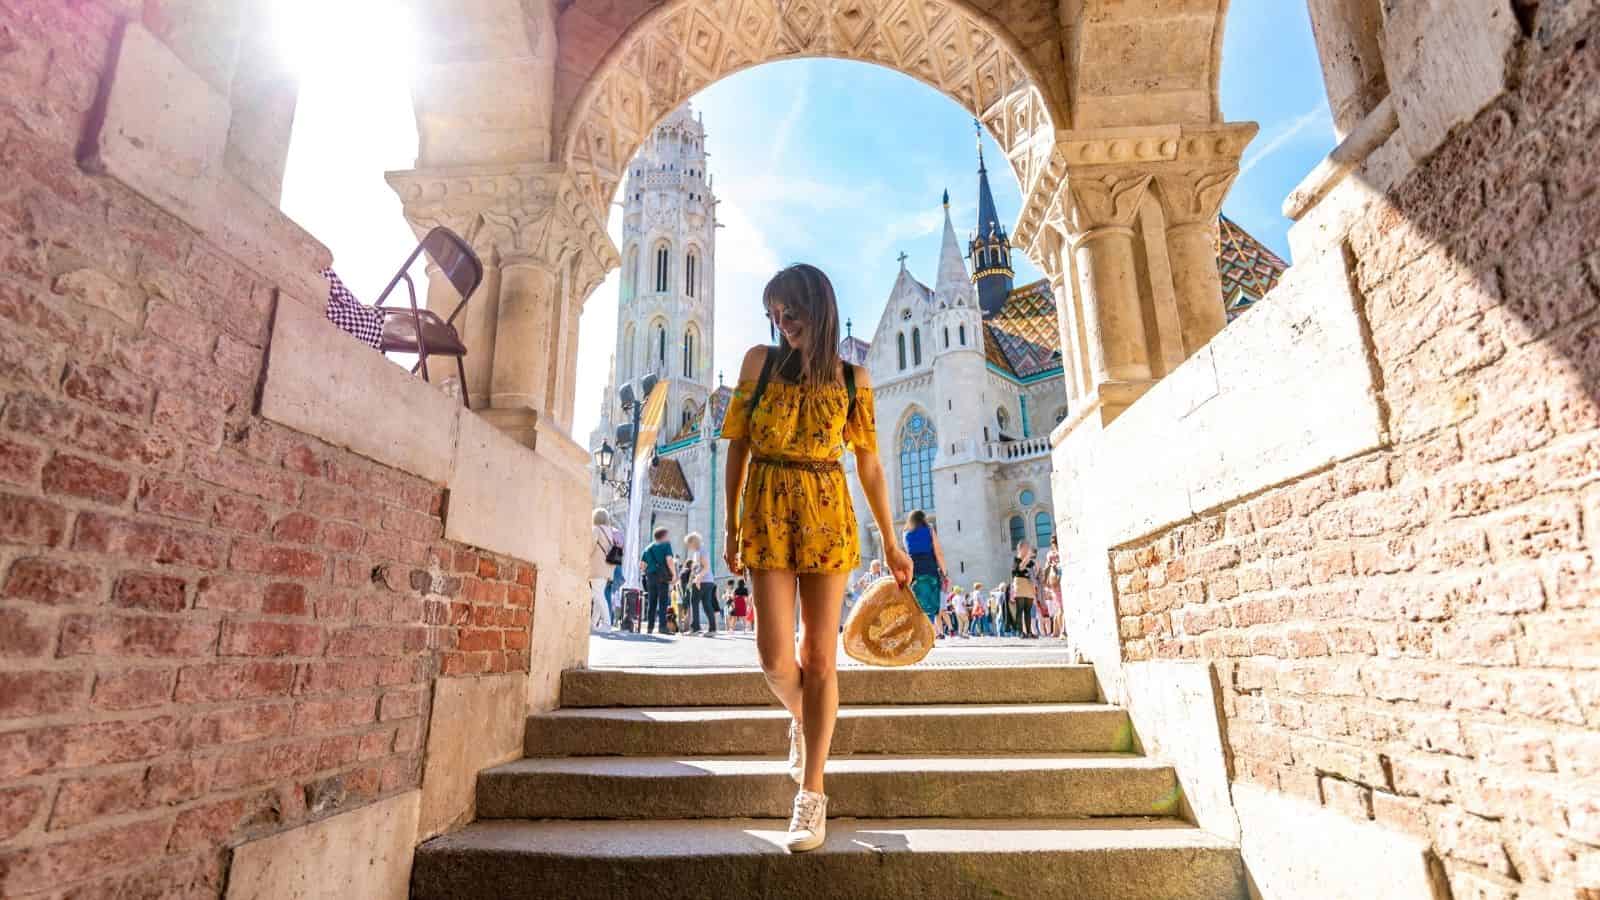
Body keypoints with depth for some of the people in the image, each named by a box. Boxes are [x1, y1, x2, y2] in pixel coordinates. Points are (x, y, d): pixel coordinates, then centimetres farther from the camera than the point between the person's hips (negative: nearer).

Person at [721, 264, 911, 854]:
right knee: (776, 659, -4)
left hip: (827, 518, 0)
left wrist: (891, 545, 8)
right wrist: (732, 528, 6)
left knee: (820, 659, 1)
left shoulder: (852, 379, 5)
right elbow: (738, 447, 7)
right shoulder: (760, 362, 4)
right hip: (768, 516, 0)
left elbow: (870, 464, 7)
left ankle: (812, 793, 14)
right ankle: (800, 719, 32)